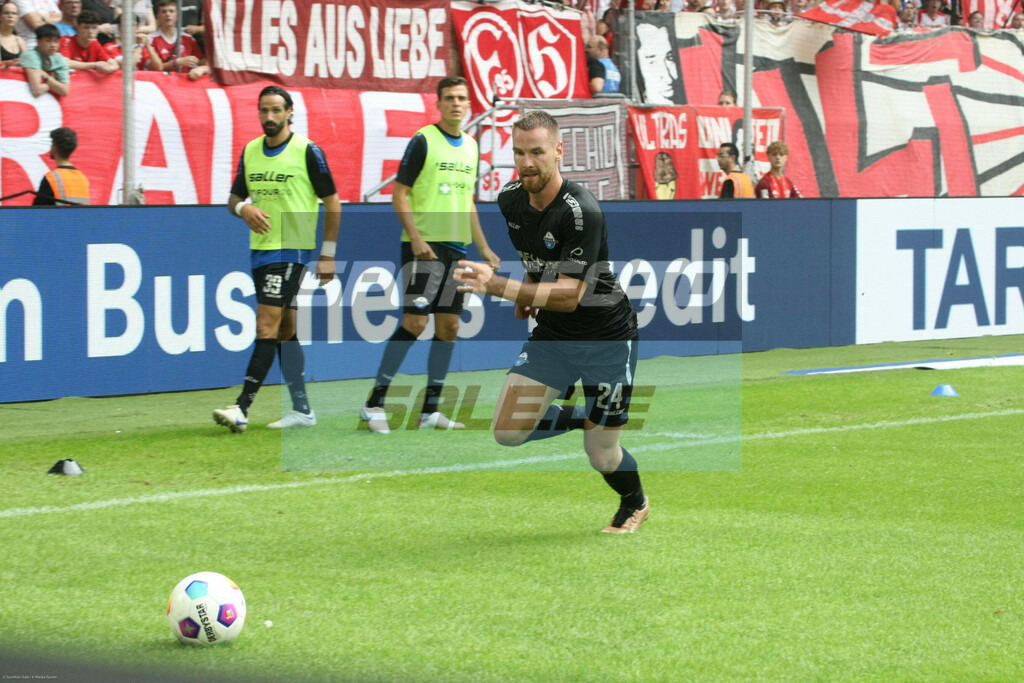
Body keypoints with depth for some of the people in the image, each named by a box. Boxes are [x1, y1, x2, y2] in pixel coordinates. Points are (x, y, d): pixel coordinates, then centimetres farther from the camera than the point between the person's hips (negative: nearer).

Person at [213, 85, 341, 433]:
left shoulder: (307, 151, -7)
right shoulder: (250, 151, 10)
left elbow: (332, 202, -3)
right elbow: (234, 197, 17)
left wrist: (328, 254, -6)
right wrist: (243, 208, -8)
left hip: (292, 251, -7)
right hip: (259, 249, 7)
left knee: (267, 326, -14)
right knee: (284, 330, 11)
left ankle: (242, 408, -19)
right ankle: (302, 409, 17)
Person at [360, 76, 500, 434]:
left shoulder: (471, 146, 15)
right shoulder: (423, 141, -6)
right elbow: (399, 194, -8)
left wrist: (483, 247, 20)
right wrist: (416, 237, -18)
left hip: (457, 247, 7)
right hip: (425, 245, -7)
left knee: (448, 327, 5)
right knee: (414, 322, -13)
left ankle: (430, 410, 10)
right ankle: (375, 404, -7)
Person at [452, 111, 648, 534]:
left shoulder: (581, 211, -27)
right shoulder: (510, 198, -4)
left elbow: (569, 296, -31)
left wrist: (496, 286, -38)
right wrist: (527, 294, 10)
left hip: (607, 339, -6)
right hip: (551, 334, 6)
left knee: (601, 456, 1)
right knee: (508, 432, -8)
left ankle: (636, 504, 35)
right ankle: (584, 417, 20)